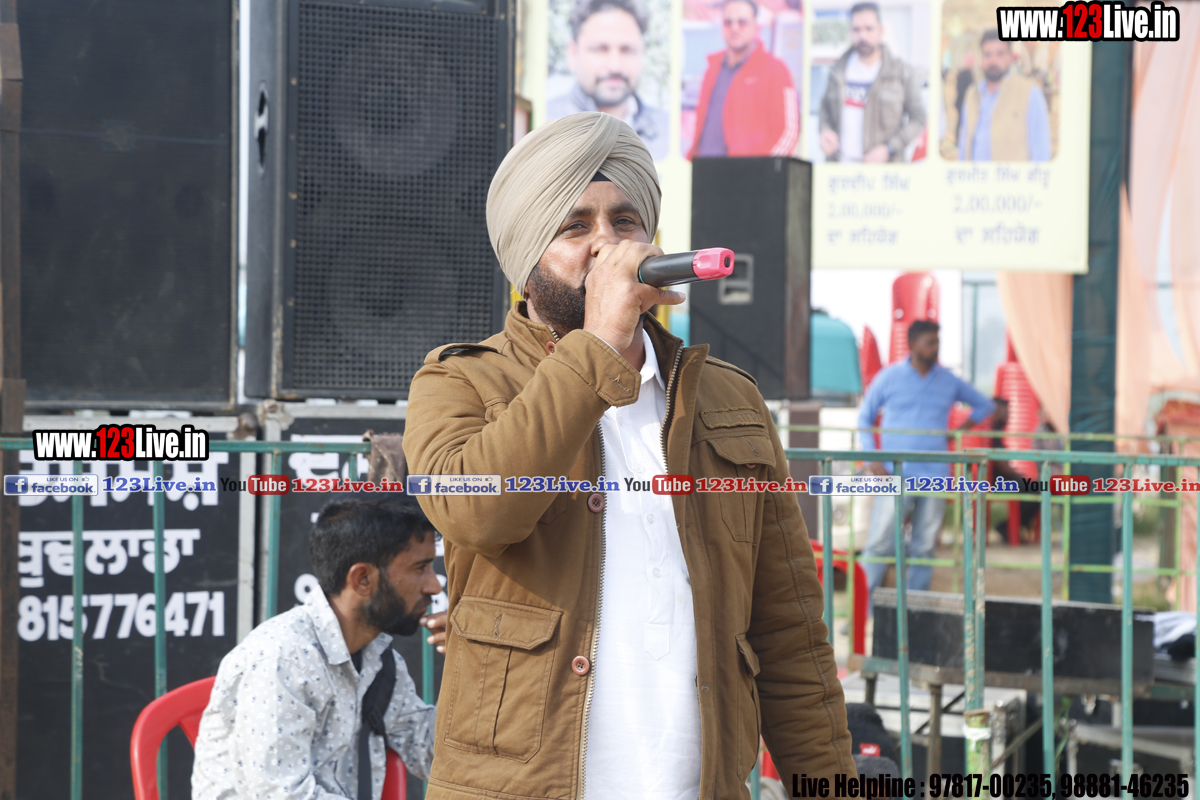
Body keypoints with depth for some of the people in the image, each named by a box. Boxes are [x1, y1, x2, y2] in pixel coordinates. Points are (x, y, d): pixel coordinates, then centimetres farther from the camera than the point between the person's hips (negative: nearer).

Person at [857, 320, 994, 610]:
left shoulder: (949, 381, 11)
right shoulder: (889, 377, 4)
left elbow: (984, 405, 25)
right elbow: (864, 418, 9)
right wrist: (872, 459, -3)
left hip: (934, 475, 3)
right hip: (895, 474, -3)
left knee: (924, 548, 3)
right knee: (880, 543, -9)